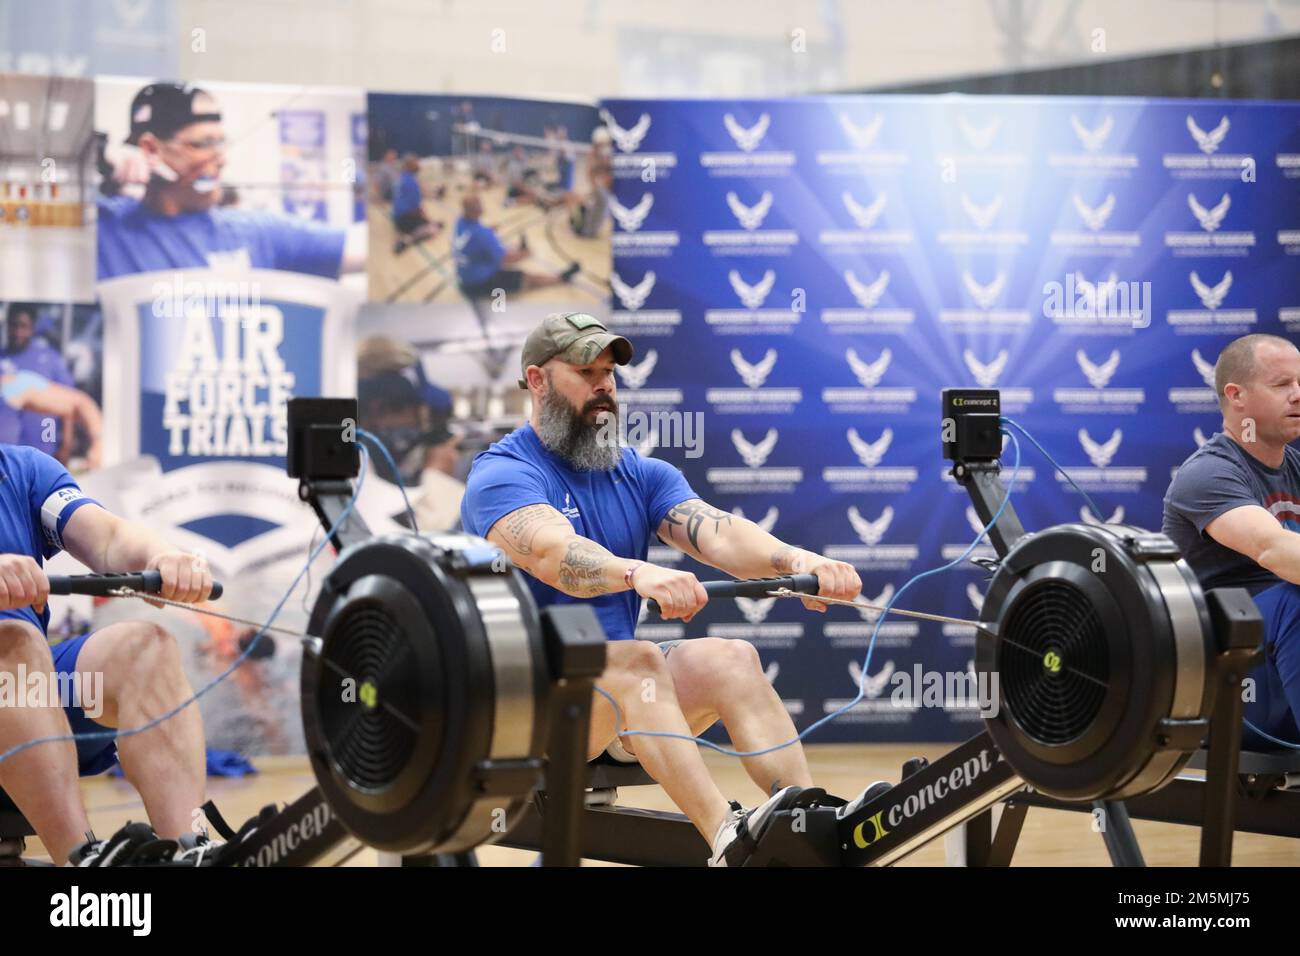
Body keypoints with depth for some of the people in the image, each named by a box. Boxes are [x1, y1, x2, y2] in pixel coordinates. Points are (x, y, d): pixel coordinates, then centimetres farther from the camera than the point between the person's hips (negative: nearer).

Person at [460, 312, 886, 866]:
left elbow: (715, 533, -8)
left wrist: (796, 561, -30)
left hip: (622, 690, 6)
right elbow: (551, 553, -30)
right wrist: (638, 574, -50)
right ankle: (727, 838, -47)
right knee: (636, 659, -33)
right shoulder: (501, 475, -8)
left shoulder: (642, 475, 12)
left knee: (732, 659, -19)